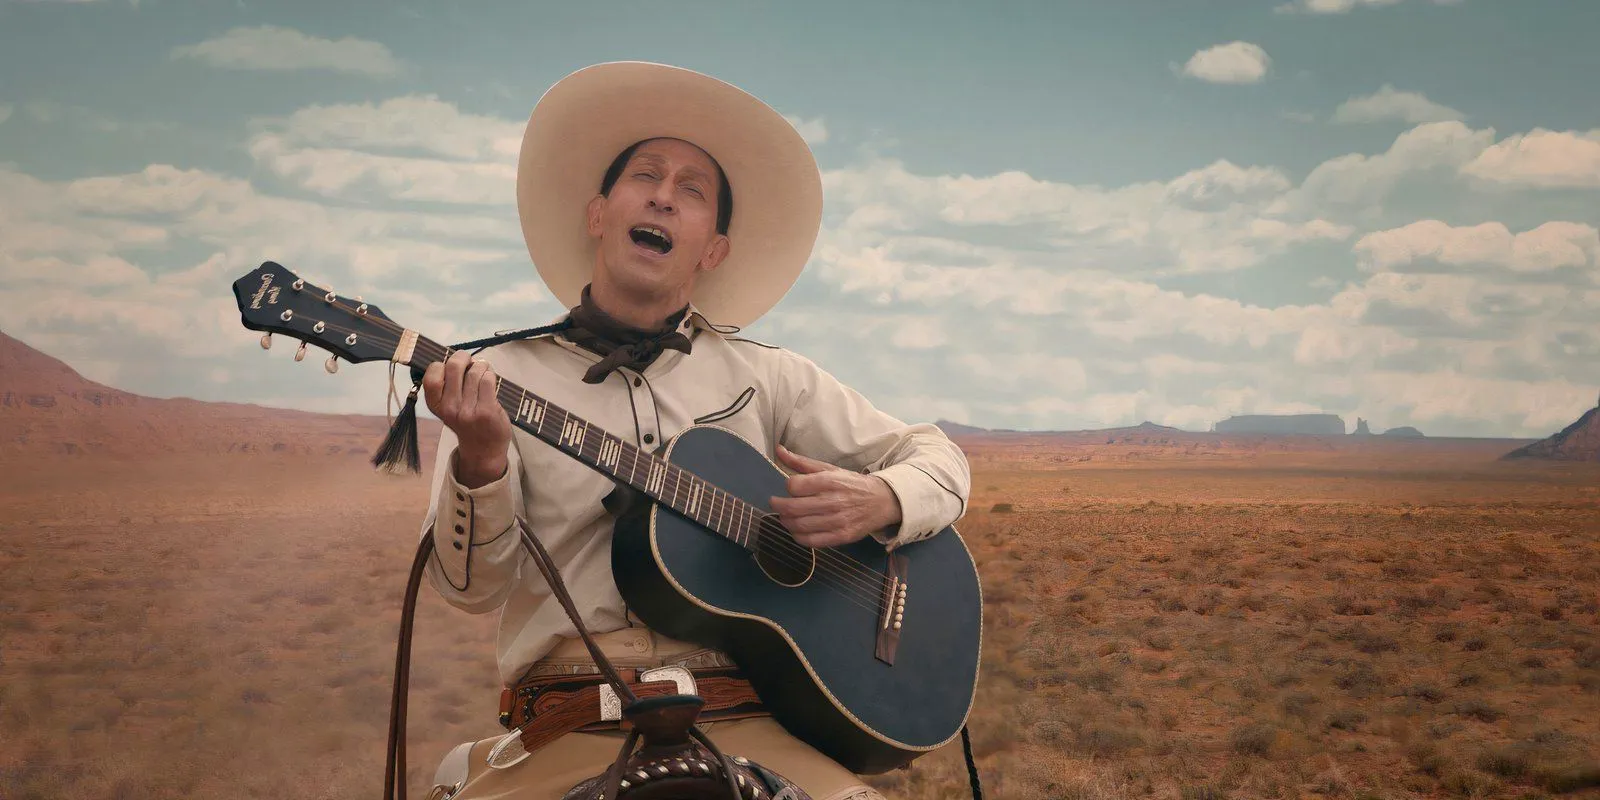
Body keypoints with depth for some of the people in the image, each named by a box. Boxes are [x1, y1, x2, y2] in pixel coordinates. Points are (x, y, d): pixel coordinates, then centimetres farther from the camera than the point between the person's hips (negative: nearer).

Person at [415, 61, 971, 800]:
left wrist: (878, 502, -5)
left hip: (745, 725, 2)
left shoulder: (765, 377, 12)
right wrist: (481, 464, -20)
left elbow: (940, 462, 17)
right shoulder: (503, 377, 7)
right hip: (568, 731, -1)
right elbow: (472, 586, 0)